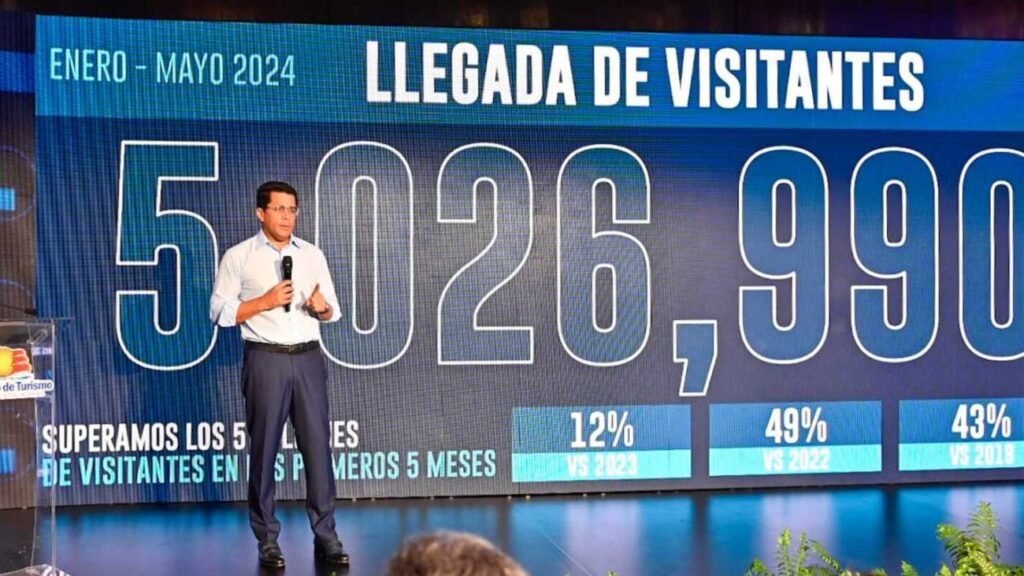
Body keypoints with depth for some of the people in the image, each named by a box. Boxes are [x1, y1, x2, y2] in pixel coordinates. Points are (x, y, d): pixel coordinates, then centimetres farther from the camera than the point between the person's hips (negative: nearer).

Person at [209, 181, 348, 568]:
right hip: (266, 360, -3)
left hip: (308, 358, 3)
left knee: (318, 445, 1)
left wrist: (322, 307, -8)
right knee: (264, 450, 2)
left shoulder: (312, 255, 12)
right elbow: (219, 312, -3)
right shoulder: (239, 257, 0)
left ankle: (325, 536, 7)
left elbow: (332, 312, 15)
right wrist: (265, 301, -14)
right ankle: (267, 540, 10)